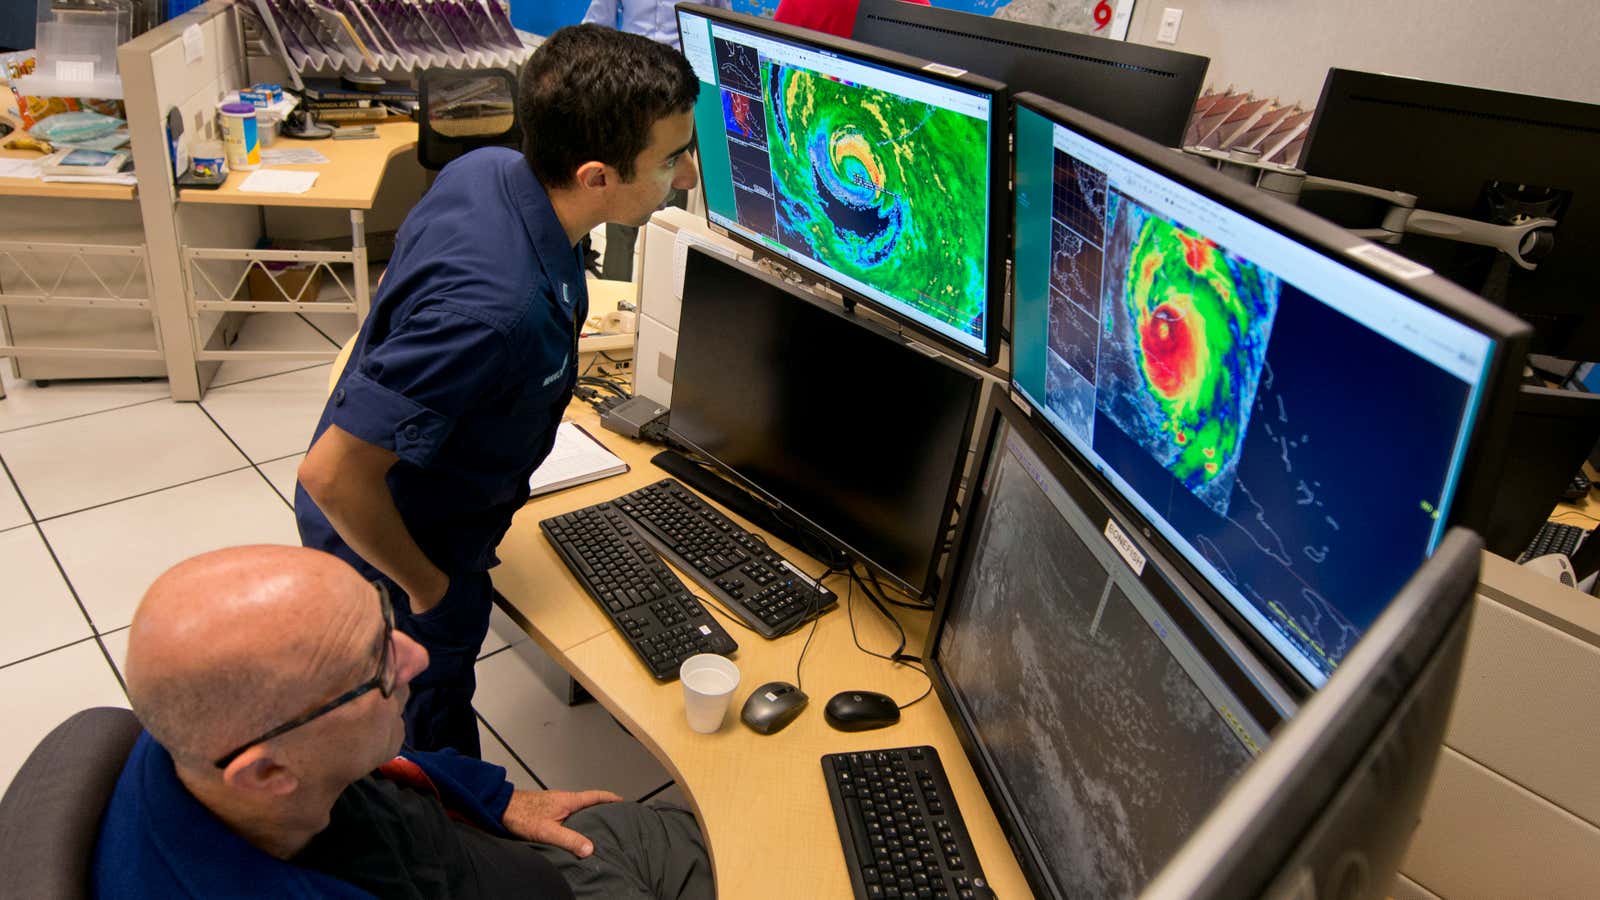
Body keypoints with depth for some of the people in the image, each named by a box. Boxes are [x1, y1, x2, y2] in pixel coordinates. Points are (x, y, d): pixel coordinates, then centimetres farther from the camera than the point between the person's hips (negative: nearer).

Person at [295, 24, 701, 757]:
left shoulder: (488, 168, -14)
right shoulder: (492, 309, -41)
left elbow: (399, 291, 5)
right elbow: (333, 474, -35)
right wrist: (426, 586, -17)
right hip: (394, 553, -8)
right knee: (433, 742, 20)